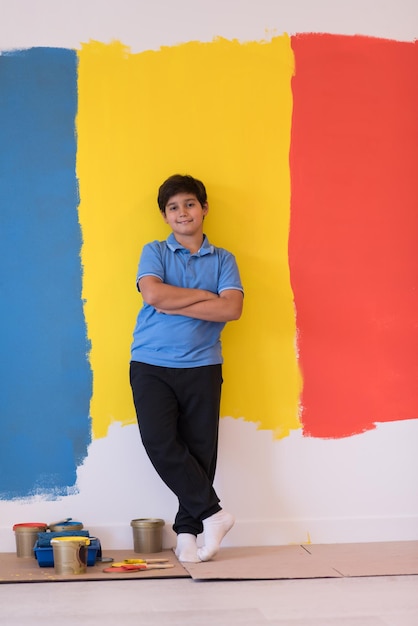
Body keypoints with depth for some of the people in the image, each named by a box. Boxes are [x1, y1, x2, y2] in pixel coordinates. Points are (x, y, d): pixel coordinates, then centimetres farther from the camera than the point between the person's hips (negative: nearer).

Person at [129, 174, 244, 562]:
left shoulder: (222, 259, 10)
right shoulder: (154, 252, 9)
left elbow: (232, 308, -7)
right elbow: (153, 294, -11)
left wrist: (174, 305, -9)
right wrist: (204, 296, -5)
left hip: (202, 366, 1)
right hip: (151, 365, -1)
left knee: (200, 448, 0)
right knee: (159, 442, -15)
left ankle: (187, 531, 12)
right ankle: (212, 512, -2)